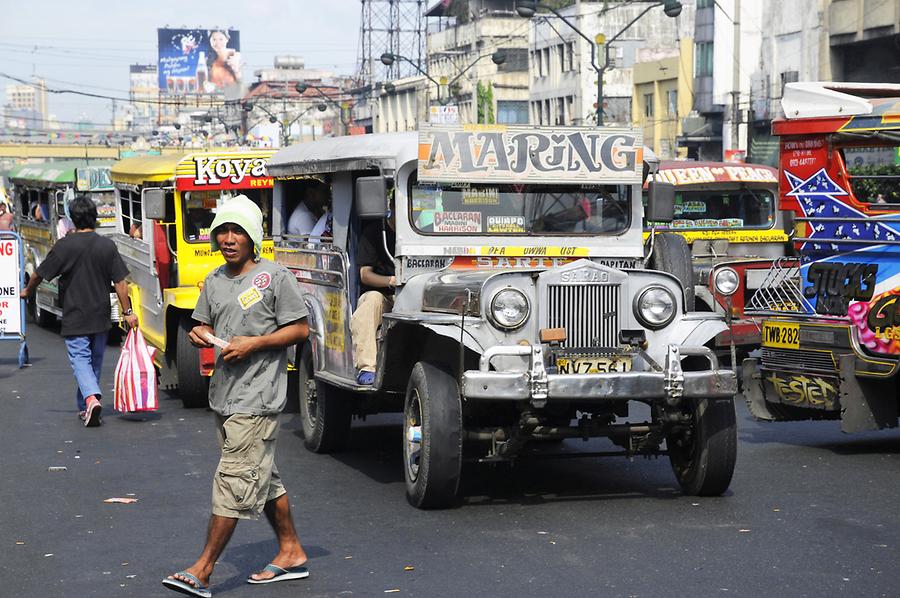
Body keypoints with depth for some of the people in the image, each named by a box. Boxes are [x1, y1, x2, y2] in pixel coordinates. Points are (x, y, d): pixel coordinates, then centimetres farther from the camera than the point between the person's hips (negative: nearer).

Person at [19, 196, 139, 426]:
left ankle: (91, 398, -27)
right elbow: (120, 282, -5)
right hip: (100, 318, 3)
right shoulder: (107, 246, -4)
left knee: (80, 359, -3)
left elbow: (40, 273, -1)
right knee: (95, 360, 16)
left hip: (74, 318, -3)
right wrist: (128, 312, 2)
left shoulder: (65, 245, -11)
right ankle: (85, 408, 24)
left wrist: (27, 291, 18)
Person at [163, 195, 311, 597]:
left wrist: (254, 344, -17)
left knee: (233, 480, -9)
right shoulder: (214, 282, 13)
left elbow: (300, 330, -7)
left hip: (256, 398, -8)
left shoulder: (275, 276, -7)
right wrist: (199, 335, -3)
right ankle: (291, 553, 26)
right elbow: (205, 324, 21)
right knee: (264, 479, 15)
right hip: (223, 394, 8)